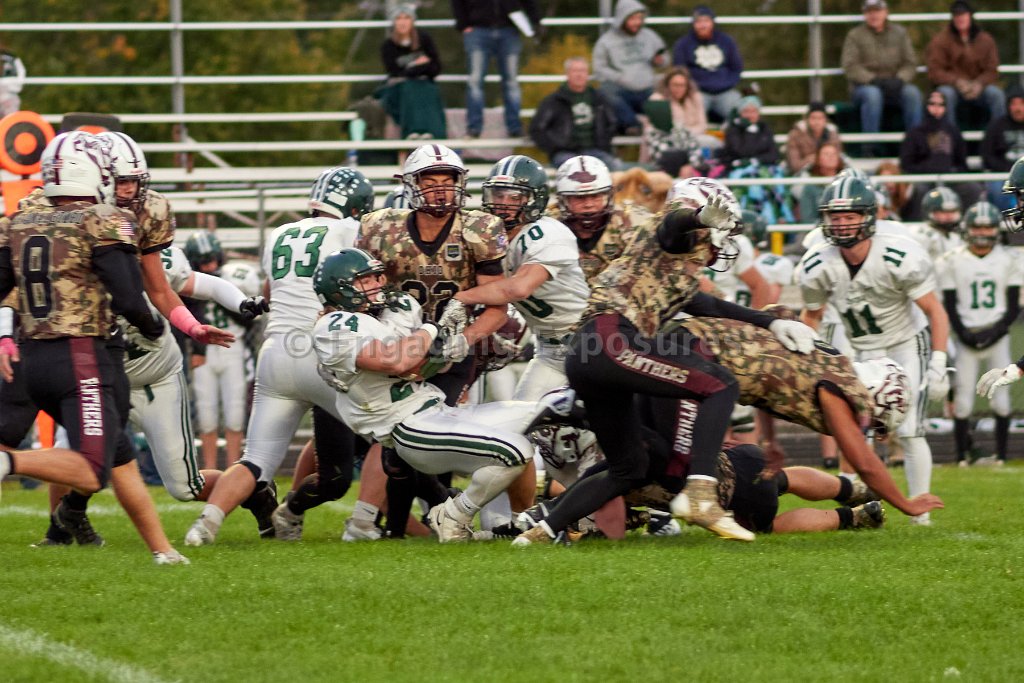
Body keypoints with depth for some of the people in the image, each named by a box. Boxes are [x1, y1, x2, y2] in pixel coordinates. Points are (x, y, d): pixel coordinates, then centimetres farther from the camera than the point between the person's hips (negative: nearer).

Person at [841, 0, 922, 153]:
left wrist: (899, 80, -15)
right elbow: (850, 67, -6)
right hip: (864, 87, -2)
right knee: (872, 94, -37)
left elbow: (910, 63, 6)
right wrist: (874, 80, -20)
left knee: (912, 92, -29)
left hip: (894, 85, 2)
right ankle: (869, 148, -37)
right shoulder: (855, 35, 4)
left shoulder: (899, 33, 13)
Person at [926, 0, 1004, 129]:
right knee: (946, 93, -36)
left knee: (996, 93, -27)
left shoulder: (986, 40, 4)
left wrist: (979, 84, -20)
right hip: (951, 86, -2)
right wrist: (957, 82, -24)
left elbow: (992, 71, 2)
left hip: (978, 88, 2)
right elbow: (934, 72, -8)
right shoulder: (940, 40, -3)